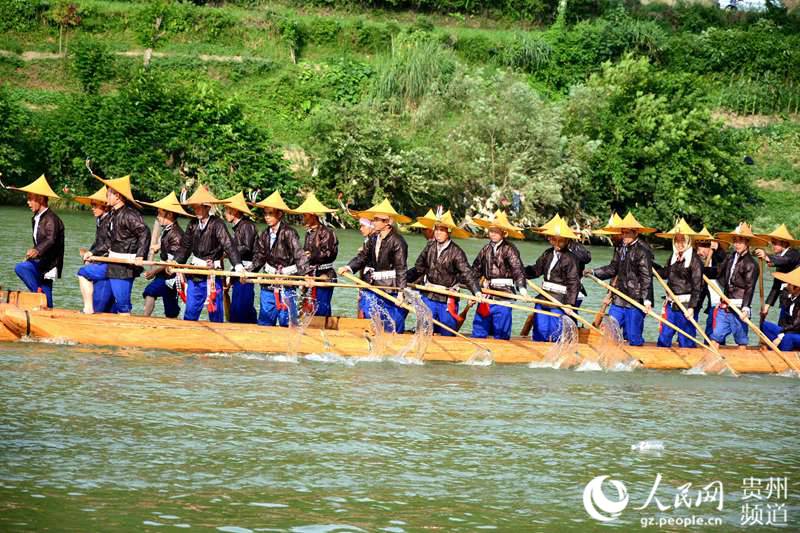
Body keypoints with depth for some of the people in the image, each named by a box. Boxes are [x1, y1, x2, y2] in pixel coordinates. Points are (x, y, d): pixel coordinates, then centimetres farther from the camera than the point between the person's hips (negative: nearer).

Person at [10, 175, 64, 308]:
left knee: (20, 268, -26)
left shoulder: (51, 219, -17)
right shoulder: (37, 218, 13)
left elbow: (51, 239, -33)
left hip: (49, 263, -9)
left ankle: (39, 292, -19)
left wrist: (37, 251, -48)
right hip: (42, 262, 9)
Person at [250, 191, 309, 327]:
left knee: (287, 323, -2)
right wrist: (248, 272, -1)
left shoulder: (288, 233, -11)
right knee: (264, 322, 10)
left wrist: (305, 273, -31)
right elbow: (259, 257, 12)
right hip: (268, 284, 6)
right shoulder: (265, 235, 9)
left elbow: (299, 255, -19)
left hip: (286, 284, -6)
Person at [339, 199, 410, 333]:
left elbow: (401, 268, -15)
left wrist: (401, 292, -18)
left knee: (392, 324, 1)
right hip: (372, 287, 7)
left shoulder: (397, 241, -14)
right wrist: (349, 267, -12)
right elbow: (363, 256, 6)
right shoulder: (373, 238, 8)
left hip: (390, 287, -7)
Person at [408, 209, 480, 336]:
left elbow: (467, 273, -21)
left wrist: (477, 291, -34)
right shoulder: (430, 246, 0)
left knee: (447, 335, 8)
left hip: (448, 301, -4)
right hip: (428, 297, 4)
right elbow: (419, 268, 12)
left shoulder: (456, 252, -14)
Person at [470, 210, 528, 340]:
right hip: (486, 294, 6)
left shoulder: (509, 249, -9)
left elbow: (518, 270, -19)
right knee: (478, 331, 10)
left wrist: (522, 287, -33)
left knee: (501, 334, 0)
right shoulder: (486, 249, 10)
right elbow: (476, 269, 20)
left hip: (503, 295, -6)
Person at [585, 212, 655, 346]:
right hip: (619, 300, 8)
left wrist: (647, 299, -22)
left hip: (636, 302, -8)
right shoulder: (621, 249, 12)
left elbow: (646, 277, -18)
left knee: (633, 337, -1)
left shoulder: (643, 251, -14)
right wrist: (594, 272, 12)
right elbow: (613, 269, 21)